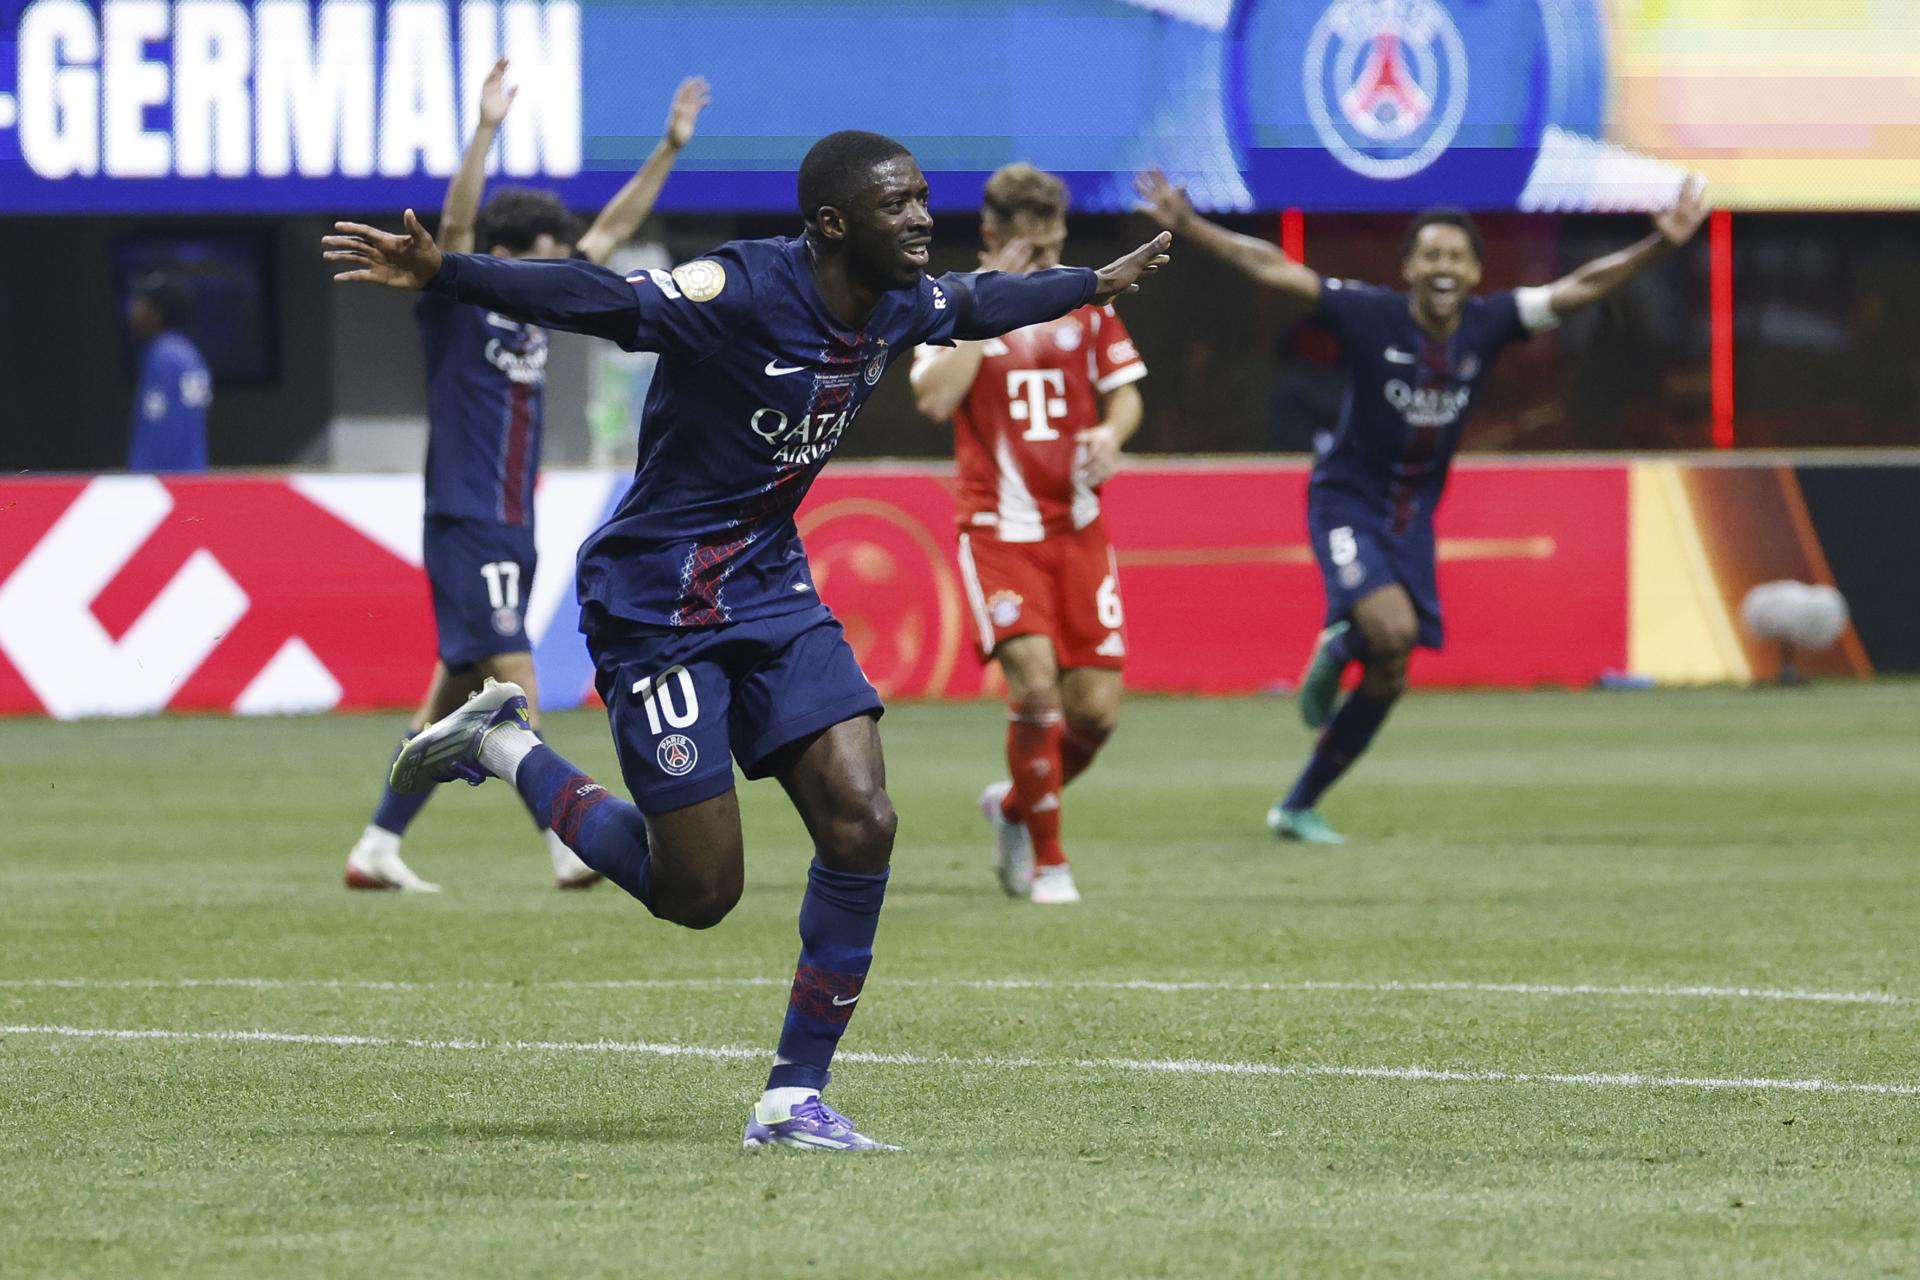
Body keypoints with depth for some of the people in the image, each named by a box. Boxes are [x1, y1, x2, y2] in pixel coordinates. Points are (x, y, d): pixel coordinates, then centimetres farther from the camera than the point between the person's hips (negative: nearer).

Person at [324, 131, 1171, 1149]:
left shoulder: (901, 306, 2)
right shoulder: (741, 293, -23)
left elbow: (978, 305, 25)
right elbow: (592, 300, -34)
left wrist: (1101, 282, 40)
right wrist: (439, 273, -48)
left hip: (771, 589, 7)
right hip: (655, 605, -7)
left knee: (861, 824, -10)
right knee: (699, 891, -5)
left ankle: (794, 1097, 1)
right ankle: (505, 750, 17)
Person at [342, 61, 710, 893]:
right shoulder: (457, 309, -7)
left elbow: (614, 229, 18)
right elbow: (455, 226, -24)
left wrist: (670, 147, 14)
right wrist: (486, 132, -35)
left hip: (512, 532, 8)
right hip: (465, 524, -8)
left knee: (456, 694, 10)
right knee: (515, 677, -14)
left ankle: (376, 849, 15)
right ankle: (569, 847, -21)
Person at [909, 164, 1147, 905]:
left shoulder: (1084, 300, 8)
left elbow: (1125, 393, 13)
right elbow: (934, 398, -17)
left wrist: (1111, 434, -9)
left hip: (1078, 528, 4)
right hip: (998, 530, -4)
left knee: (1096, 707, -3)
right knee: (1034, 680, -21)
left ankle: (1013, 808, 27)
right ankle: (1046, 860, -4)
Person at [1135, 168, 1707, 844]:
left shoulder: (1487, 324, -6)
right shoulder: (1369, 314, -16)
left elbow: (1580, 287, -4)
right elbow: (1270, 267, -16)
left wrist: (1660, 244, -14)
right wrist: (1187, 225, -23)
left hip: (1412, 516, 5)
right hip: (1348, 502, -5)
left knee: (1389, 676, 7)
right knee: (1391, 628, -30)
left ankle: (1298, 806, 22)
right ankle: (1337, 648, 7)